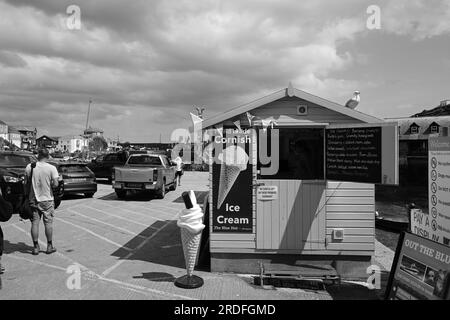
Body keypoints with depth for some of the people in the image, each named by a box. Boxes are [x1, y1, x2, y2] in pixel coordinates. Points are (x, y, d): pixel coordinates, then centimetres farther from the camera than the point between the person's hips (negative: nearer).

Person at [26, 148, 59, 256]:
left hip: (34, 199, 2)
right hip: (47, 199, -2)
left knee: (34, 223, 9)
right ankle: (49, 246, 15)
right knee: (48, 222, 8)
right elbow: (56, 184, -13)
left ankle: (36, 247, 13)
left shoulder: (29, 167, -3)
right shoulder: (51, 168, -11)